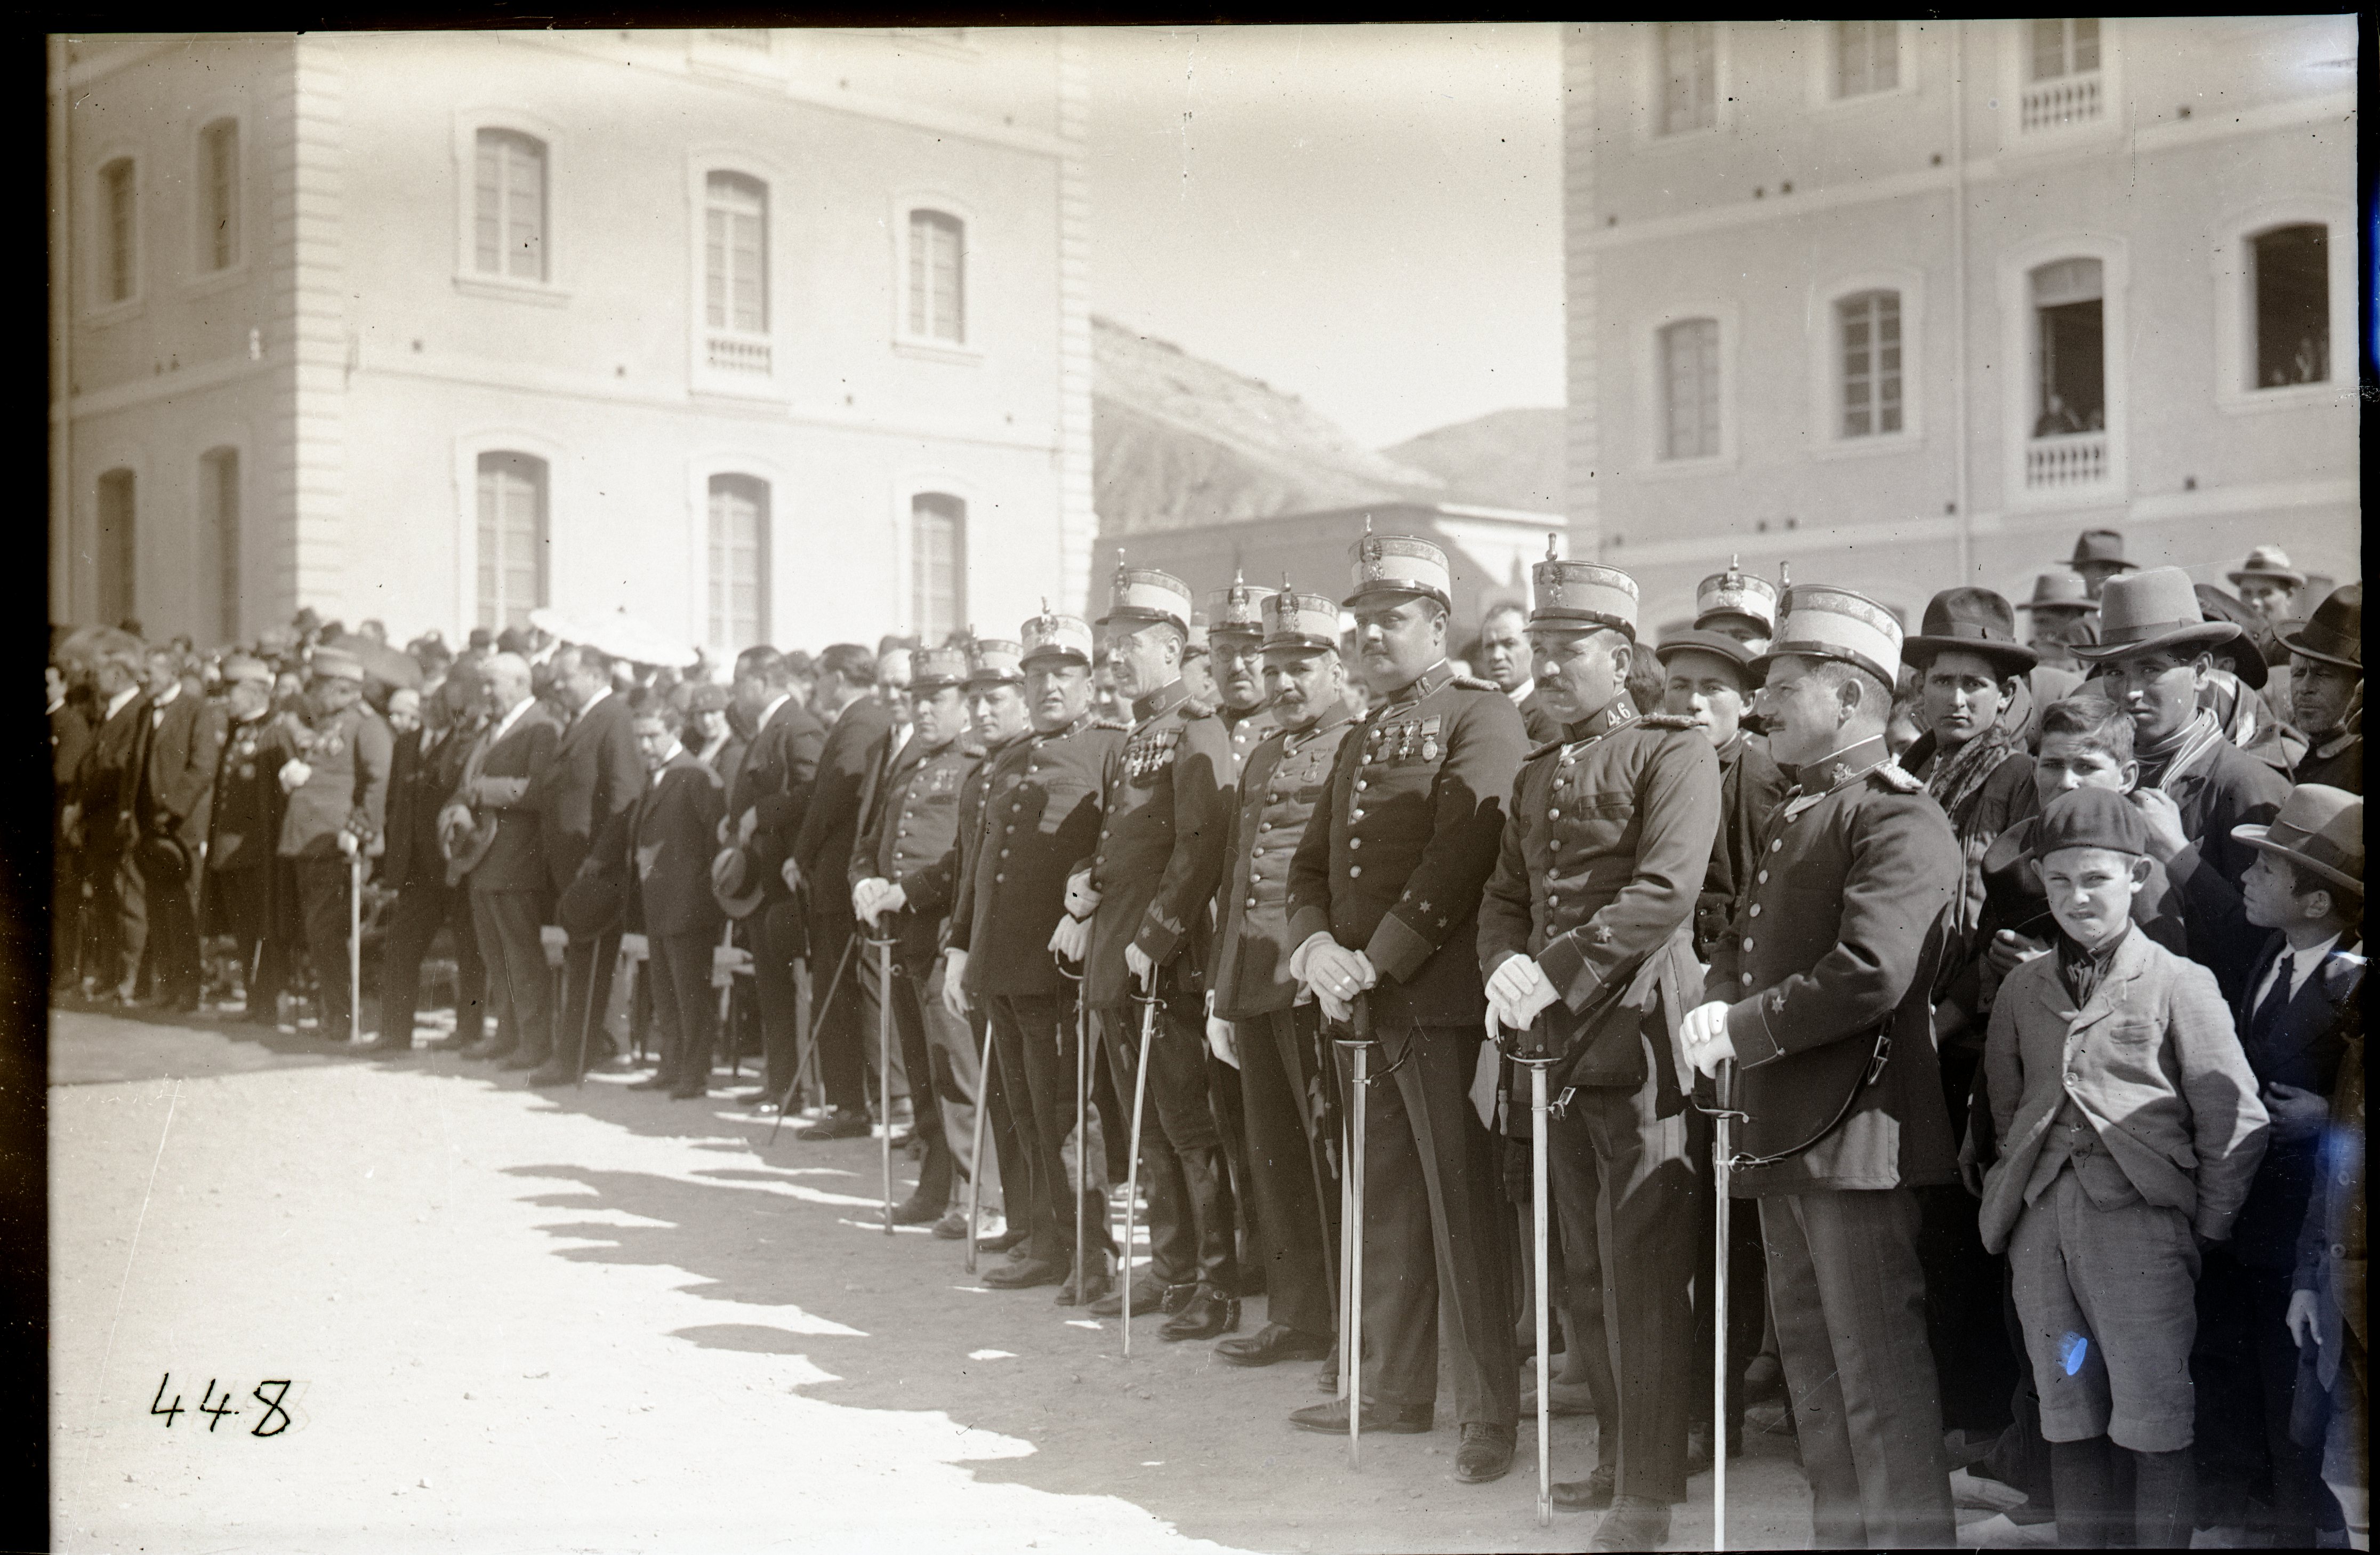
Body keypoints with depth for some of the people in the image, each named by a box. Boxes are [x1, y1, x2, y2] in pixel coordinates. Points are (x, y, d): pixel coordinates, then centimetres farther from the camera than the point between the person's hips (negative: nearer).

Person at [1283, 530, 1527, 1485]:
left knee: (1462, 1208, -4)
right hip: (1361, 1004, 8)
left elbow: (1459, 858, -16)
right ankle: (1397, 1389, 24)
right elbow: (1311, 860, 17)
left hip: (1440, 1001, -8)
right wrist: (1315, 948, -3)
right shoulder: (1361, 742, 21)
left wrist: (1373, 963, -15)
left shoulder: (1482, 718, -6)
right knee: (1383, 1205, 14)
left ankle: (1490, 1413, 3)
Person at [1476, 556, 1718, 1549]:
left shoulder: (1673, 754, -4)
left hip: (1636, 1036, -7)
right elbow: (1503, 897, 18)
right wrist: (1505, 970, -4)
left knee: (1643, 1270, -5)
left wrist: (1556, 975, -19)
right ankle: (1616, 1454, 25)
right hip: (1557, 1044, 7)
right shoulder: (1535, 777, 19)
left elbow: (1664, 891, -16)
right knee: (1587, 1265, 13)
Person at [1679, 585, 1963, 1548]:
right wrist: (1716, 1006, 2)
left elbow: (1870, 973, -23)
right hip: (1782, 1132, 10)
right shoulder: (1794, 816, 19)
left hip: (1856, 1133, -10)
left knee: (1879, 1379, -4)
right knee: (1813, 1372, 17)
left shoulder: (1899, 818, -13)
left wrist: (1744, 1030, -16)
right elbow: (1746, 943, 23)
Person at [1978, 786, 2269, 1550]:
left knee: (2154, 1421, -5)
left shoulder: (2178, 984, 1)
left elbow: (2234, 1116, 1)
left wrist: (2209, 1224, 0)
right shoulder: (2023, 988, 14)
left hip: (2140, 1212, -4)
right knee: (2067, 1415, 10)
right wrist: (2014, 1185, 13)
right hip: (2042, 1218, 4)